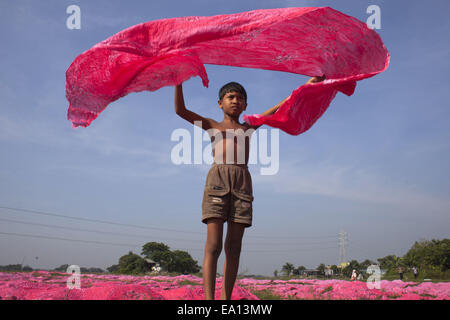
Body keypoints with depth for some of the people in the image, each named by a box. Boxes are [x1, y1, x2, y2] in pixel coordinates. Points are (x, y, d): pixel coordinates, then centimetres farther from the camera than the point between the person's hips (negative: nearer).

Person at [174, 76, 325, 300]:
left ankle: (226, 299, 1)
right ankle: (208, 298, -18)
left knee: (233, 247, -1)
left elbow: (279, 107, 25)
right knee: (213, 244, -13)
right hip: (217, 178, -2)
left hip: (242, 181, 3)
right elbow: (180, 110, 17)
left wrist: (307, 85, 24)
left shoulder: (249, 127, 26)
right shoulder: (212, 125, 22)